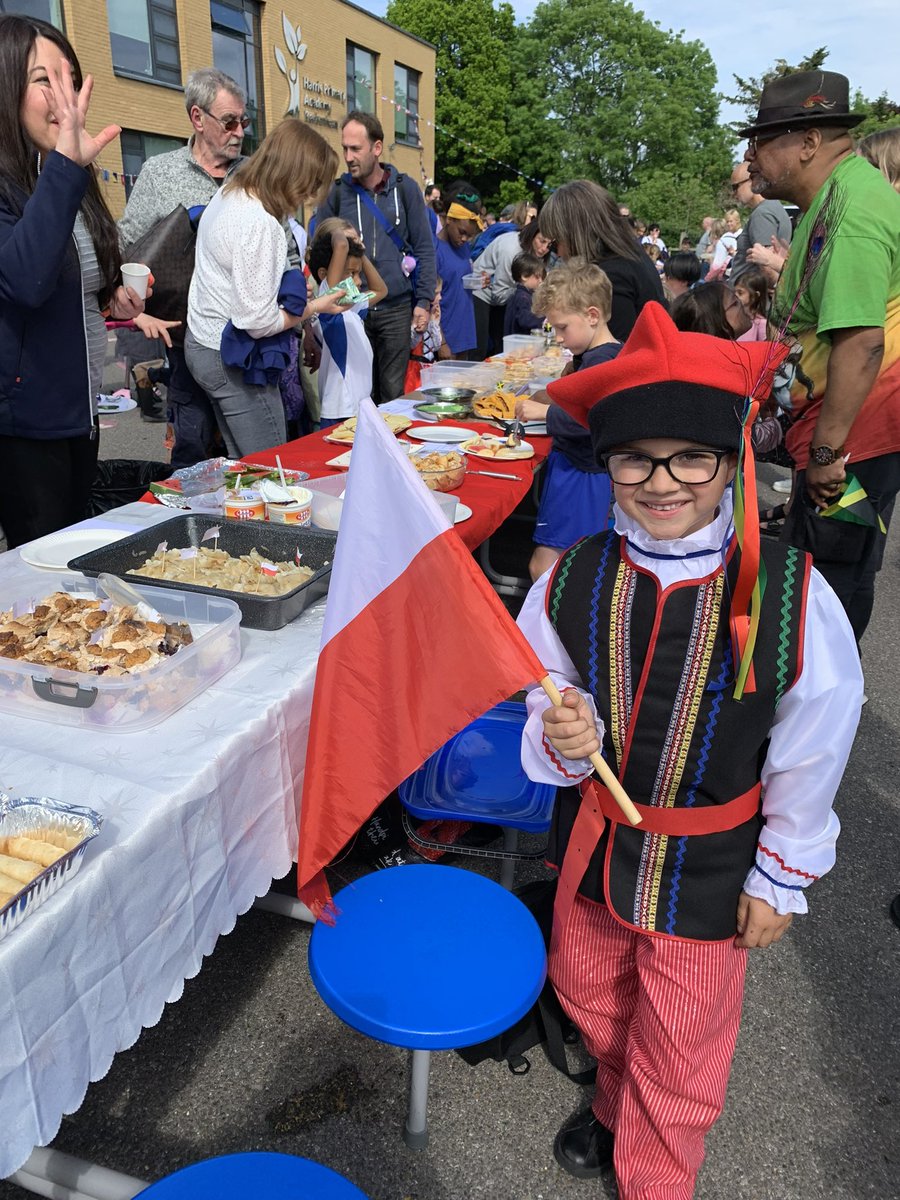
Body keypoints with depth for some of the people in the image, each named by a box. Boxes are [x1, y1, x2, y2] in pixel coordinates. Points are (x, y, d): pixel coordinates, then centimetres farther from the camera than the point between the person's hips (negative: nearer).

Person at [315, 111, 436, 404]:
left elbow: (424, 248, 4)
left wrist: (424, 301, -3)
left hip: (396, 307, -1)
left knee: (394, 391, 3)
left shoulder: (405, 188, 3)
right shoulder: (337, 193, 5)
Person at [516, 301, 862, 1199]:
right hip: (591, 846, 4)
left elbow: (810, 754, -11)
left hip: (706, 872, -3)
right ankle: (614, 1105, 63)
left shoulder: (791, 596, -24)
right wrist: (562, 738, -24)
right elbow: (548, 700, -1)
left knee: (679, 1053, 18)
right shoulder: (574, 579, -16)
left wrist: (780, 879, -2)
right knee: (588, 995, 29)